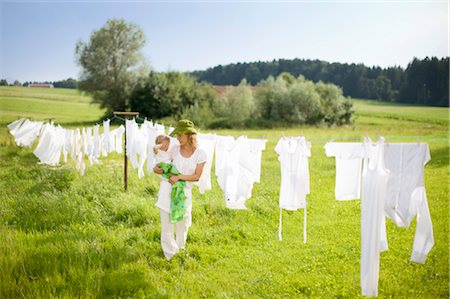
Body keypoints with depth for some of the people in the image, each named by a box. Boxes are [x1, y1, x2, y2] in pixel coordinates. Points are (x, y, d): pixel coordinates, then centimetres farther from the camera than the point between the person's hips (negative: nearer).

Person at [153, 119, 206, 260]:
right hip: (168, 189, 1)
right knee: (166, 222, 7)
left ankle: (180, 247, 43)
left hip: (184, 192, -1)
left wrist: (179, 177, -20)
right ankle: (169, 253, 25)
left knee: (182, 221, 16)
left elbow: (197, 176, -10)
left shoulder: (200, 154, -7)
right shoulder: (175, 149, 0)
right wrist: (157, 168, -12)